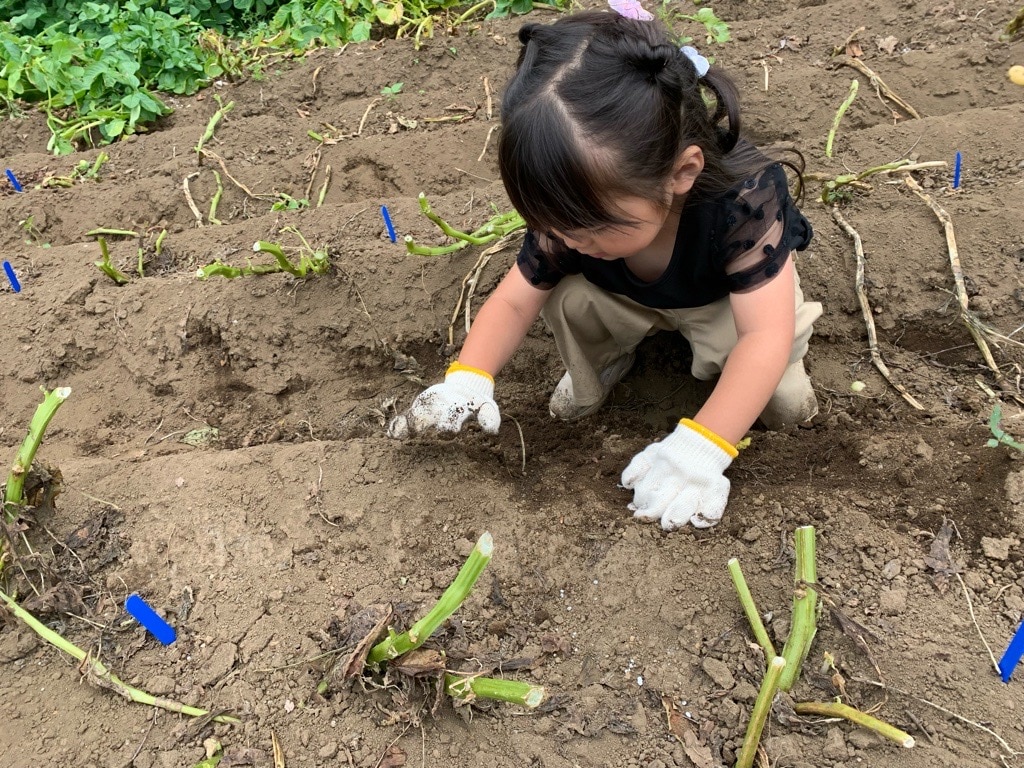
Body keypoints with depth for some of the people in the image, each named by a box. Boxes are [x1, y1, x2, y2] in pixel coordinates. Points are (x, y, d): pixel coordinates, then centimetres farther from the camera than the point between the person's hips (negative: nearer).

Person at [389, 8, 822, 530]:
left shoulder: (743, 199, -44)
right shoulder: (574, 210, -31)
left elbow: (765, 334, -46)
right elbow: (514, 301, -22)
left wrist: (701, 447, -53)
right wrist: (467, 378, -39)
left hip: (730, 296, -3)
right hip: (633, 298, 3)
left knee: (784, 403, -27)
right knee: (567, 296, -25)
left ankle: (780, 378, 9)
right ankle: (599, 367, 6)